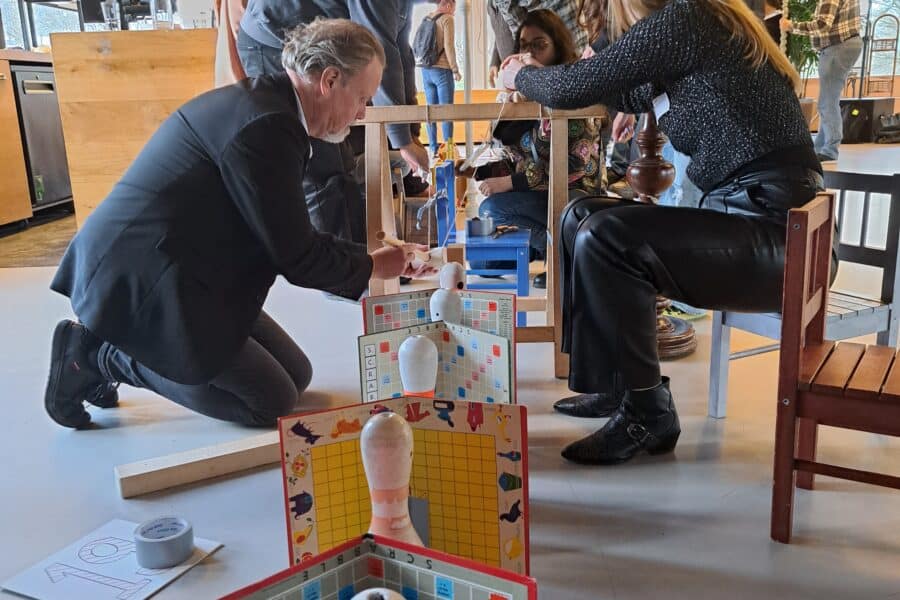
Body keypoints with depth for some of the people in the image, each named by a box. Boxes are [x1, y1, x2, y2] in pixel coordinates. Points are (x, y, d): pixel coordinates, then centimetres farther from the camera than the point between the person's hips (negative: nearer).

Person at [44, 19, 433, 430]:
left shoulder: (262, 101, 8)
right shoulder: (267, 126, -24)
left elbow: (287, 237, 15)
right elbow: (296, 257, -18)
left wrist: (362, 257, 14)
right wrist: (371, 267, -1)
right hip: (142, 284, -10)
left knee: (296, 376, 10)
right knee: (273, 403, -3)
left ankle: (108, 344, 15)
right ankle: (98, 356, 3)